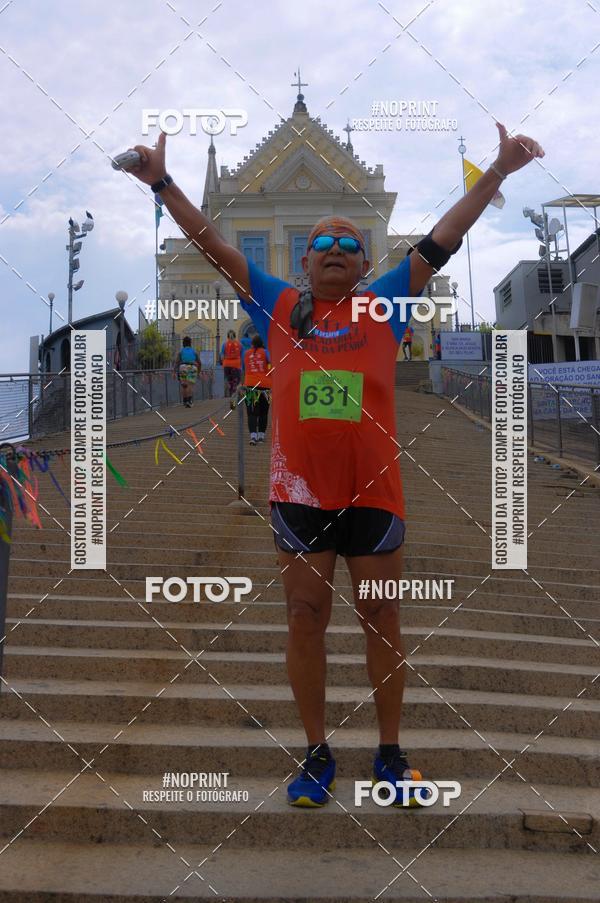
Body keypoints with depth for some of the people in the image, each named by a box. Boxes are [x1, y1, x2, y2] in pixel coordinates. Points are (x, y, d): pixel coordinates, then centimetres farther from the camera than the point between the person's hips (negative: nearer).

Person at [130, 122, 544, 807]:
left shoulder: (385, 305, 8)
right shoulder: (278, 307, 9)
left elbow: (443, 239, 6)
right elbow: (214, 247, 9)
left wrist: (498, 171, 3)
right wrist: (163, 184, 4)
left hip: (373, 491, 0)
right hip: (299, 491, 1)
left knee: (381, 619, 8)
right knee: (305, 618, 6)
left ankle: (390, 753, 22)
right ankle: (317, 754, 20)